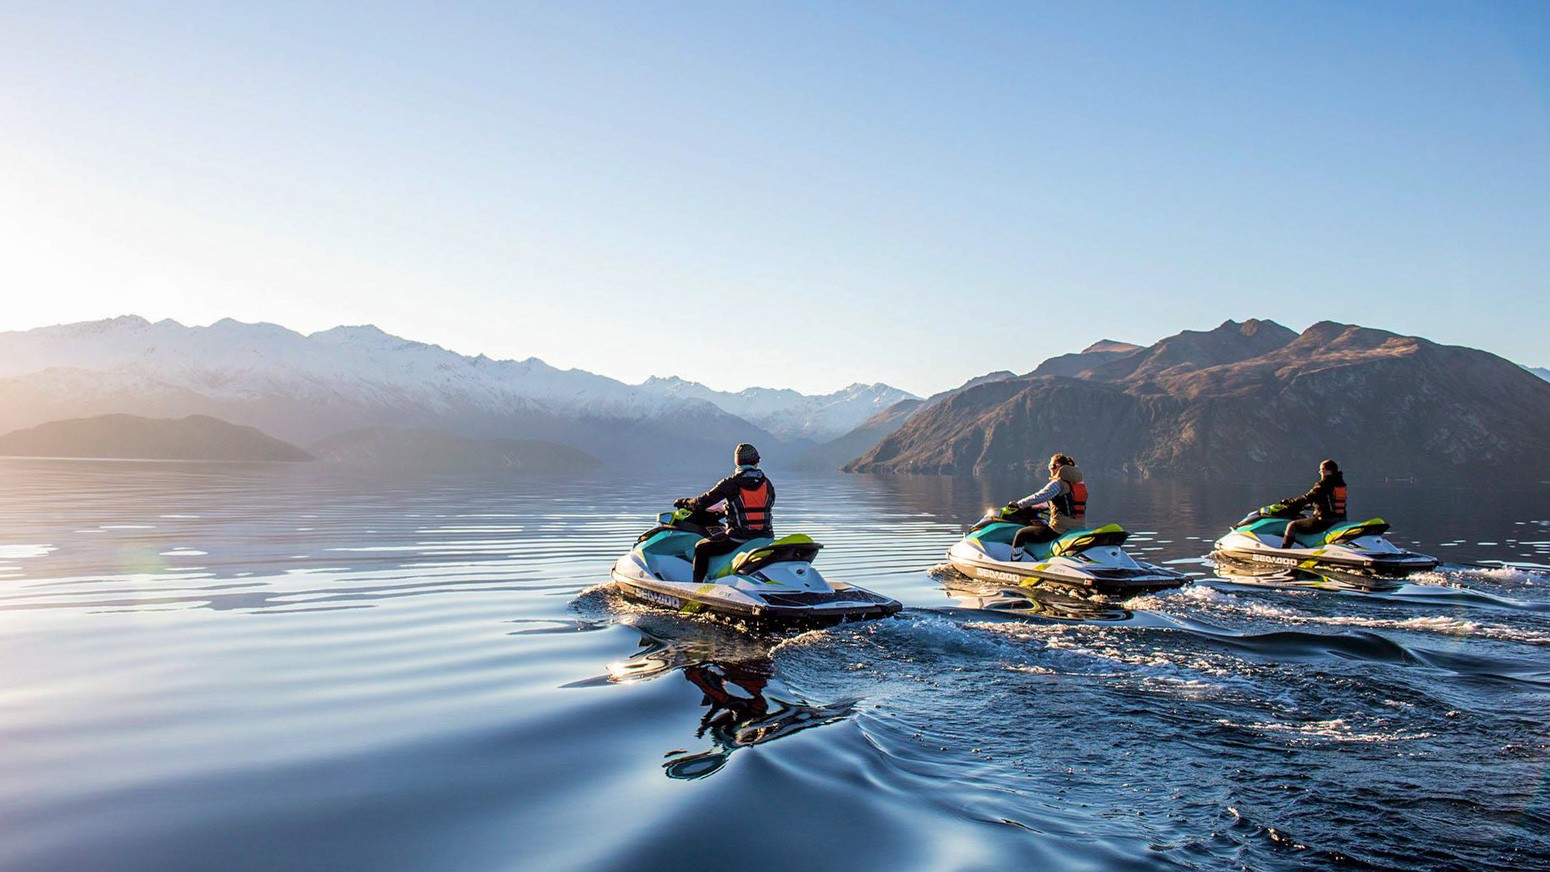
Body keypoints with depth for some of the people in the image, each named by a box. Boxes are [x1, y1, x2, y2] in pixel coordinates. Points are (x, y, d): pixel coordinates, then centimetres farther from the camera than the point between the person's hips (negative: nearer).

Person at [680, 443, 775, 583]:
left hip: (739, 538, -5)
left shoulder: (731, 484, -6)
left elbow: (705, 501, -3)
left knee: (701, 548, 6)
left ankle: (696, 587, 0)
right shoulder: (767, 484, 7)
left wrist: (686, 503, 18)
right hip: (765, 537, 5)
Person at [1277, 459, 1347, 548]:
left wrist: (1289, 502, -6)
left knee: (1292, 526, -8)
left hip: (1325, 520, -10)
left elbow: (1308, 498, -15)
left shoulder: (1324, 484, -13)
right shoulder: (1340, 483, 15)